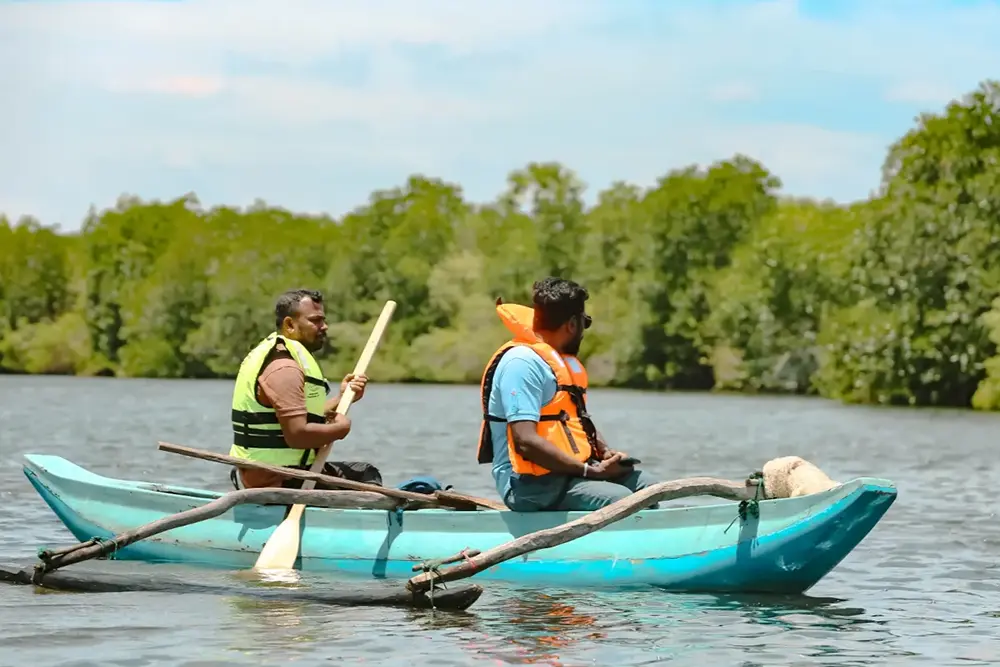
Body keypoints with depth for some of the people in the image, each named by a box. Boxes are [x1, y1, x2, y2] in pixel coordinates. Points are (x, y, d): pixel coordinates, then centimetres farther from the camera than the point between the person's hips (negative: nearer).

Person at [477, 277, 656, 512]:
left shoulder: (565, 361, 17)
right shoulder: (522, 362, -16)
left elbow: (580, 420, 30)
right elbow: (525, 442, -26)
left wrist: (606, 452, 8)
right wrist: (591, 471, -22)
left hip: (568, 470, 10)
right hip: (531, 485, -10)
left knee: (642, 483, 6)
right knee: (619, 500, -25)